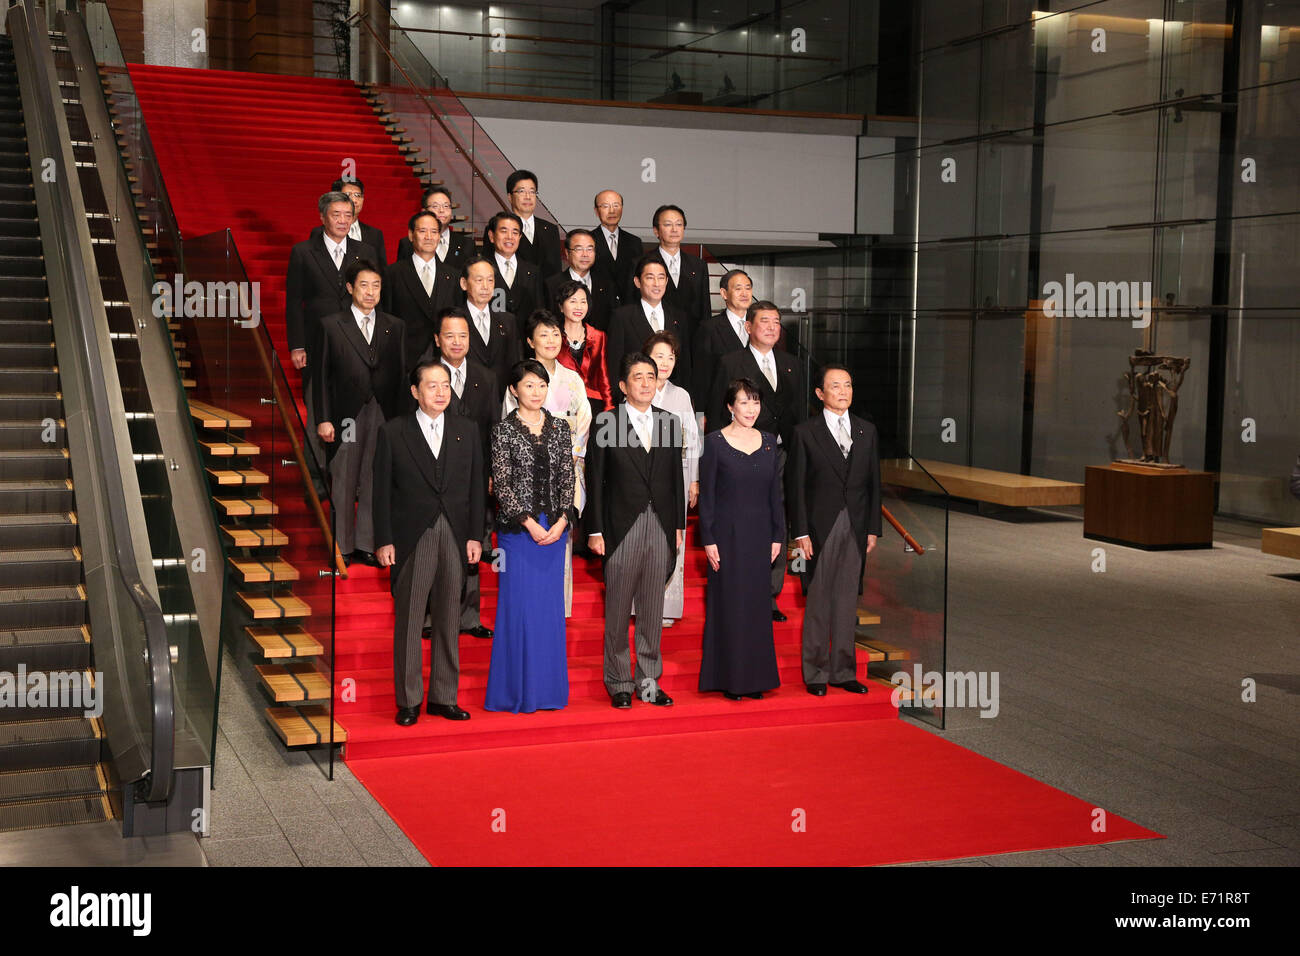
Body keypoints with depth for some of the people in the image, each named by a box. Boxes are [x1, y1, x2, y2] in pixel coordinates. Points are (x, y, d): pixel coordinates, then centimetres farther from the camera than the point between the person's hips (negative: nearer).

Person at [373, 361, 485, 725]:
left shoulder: (467, 430, 10)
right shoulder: (393, 432, 2)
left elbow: (476, 486, 9)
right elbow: (382, 490, 0)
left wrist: (475, 535, 3)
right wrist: (383, 540, -6)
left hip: (455, 537, 3)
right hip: (411, 539, -2)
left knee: (448, 620, 7)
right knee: (408, 621, 1)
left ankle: (444, 696, 15)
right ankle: (408, 700, 9)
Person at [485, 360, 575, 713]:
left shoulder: (560, 427, 8)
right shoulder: (503, 430, -3)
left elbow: (567, 477, 6)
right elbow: (501, 483, -7)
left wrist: (562, 520, -7)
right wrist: (530, 523, -13)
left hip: (555, 528, 4)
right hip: (517, 528, -4)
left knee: (550, 604, 8)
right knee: (518, 605, -1)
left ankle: (548, 686, 16)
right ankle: (517, 688, 7)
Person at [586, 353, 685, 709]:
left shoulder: (670, 422, 8)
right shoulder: (606, 424, -4)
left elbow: (676, 477, 10)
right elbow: (595, 481, -3)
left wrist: (679, 525, 7)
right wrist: (595, 530, -7)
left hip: (661, 527, 3)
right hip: (621, 529, -3)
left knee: (653, 609, 10)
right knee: (618, 610, 4)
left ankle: (649, 681, 20)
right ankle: (619, 683, 16)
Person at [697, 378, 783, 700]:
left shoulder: (768, 441, 7)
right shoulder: (715, 442, -6)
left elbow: (775, 492, 10)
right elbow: (706, 495, -6)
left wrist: (777, 535, 5)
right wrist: (708, 540, -11)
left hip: (760, 533, 4)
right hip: (727, 532, -4)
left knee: (757, 604, 8)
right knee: (728, 603, 1)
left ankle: (755, 677, 17)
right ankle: (729, 678, 9)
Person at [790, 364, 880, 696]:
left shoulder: (866, 430, 10)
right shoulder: (805, 432, -1)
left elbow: (874, 482, 10)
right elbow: (797, 486, -3)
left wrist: (873, 528, 5)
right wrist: (801, 532, -9)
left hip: (856, 528, 3)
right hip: (821, 528, -3)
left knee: (848, 600, 8)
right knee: (818, 601, 1)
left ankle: (844, 671, 15)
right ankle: (816, 673, 10)